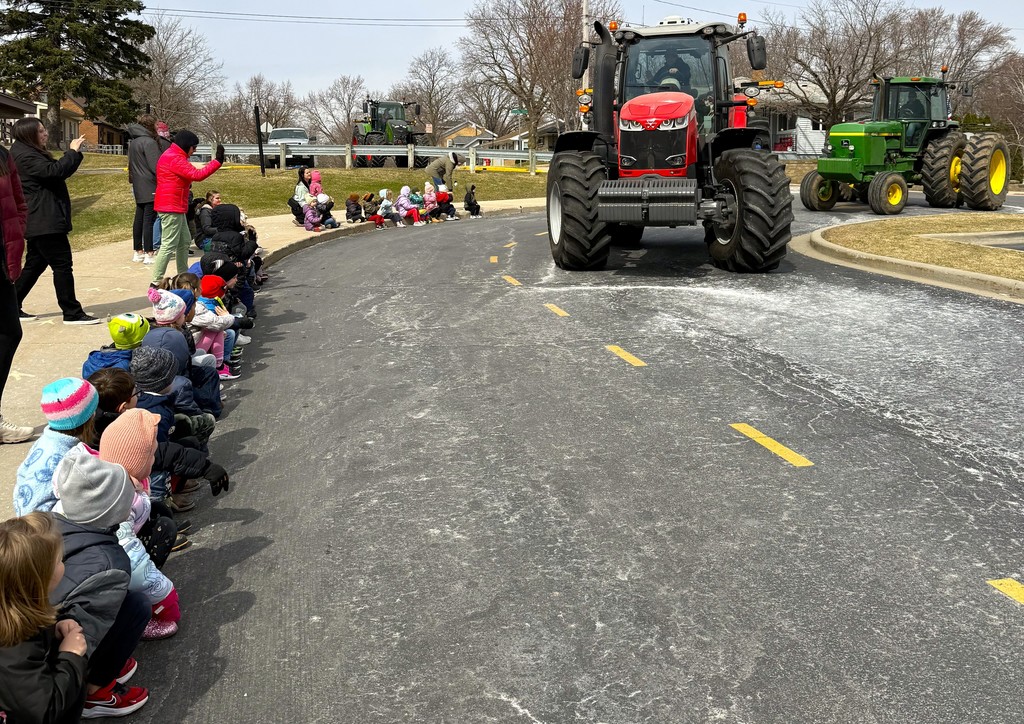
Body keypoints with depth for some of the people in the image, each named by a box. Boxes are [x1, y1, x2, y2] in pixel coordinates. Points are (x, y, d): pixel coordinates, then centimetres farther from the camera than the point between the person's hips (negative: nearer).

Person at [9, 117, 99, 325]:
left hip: (38, 221, 11)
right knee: (62, 264, -8)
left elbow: (55, 172, 22)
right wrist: (73, 152, -17)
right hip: (44, 222, -11)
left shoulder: (31, 153, 20)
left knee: (34, 264, 16)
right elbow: (54, 171, -25)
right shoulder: (25, 156, -15)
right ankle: (72, 313, -6)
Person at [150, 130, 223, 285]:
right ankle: (156, 282, -9)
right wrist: (217, 161, -20)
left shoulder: (172, 156, 19)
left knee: (184, 242, 18)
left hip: (176, 208, 11)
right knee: (169, 246, -10)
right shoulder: (174, 158, -16)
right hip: (172, 208, -11)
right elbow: (197, 175, -23)